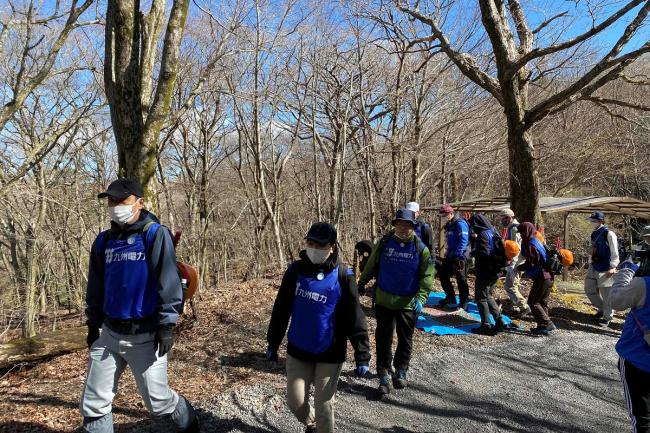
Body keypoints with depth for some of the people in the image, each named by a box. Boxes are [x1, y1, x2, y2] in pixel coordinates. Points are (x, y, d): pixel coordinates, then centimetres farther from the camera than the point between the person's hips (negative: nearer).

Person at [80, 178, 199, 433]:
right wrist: (93, 324, 16)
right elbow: (96, 287, 16)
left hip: (145, 335, -5)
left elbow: (168, 283, -14)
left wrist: (167, 325, -16)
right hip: (109, 334, 6)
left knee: (157, 401, 6)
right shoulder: (104, 241, 8)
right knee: (93, 404, 9)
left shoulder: (155, 235, -11)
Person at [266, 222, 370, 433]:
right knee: (295, 401, 11)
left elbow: (355, 318, -9)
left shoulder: (343, 275, -12)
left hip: (329, 354, -2)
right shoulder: (295, 270, -5)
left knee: (324, 406, 8)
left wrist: (362, 355, -11)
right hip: (297, 351, 3)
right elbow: (281, 309, 3)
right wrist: (272, 344, 8)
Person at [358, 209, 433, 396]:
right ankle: (384, 376, 15)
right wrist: (361, 283, 15)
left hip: (408, 303, 0)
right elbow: (371, 265, 9)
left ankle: (401, 371, 36)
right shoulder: (384, 243, -4)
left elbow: (427, 276, -10)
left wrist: (421, 298, -22)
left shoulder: (421, 248, -7)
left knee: (405, 339, 16)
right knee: (383, 338, 3)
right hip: (384, 301, 0)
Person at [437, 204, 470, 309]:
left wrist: (456, 255, -24)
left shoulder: (460, 223, -15)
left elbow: (463, 241, -22)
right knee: (443, 275, 14)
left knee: (461, 280, -1)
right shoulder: (449, 225, 13)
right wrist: (448, 253, 16)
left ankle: (463, 303, 10)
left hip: (460, 257, -10)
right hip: (450, 256, 10)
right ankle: (450, 297, 29)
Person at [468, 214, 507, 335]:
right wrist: (475, 239, 8)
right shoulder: (493, 232, 10)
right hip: (495, 271, 9)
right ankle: (500, 322, 19)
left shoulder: (483, 234, -16)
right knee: (488, 296, 20)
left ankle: (486, 325, 3)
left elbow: (483, 252, -26)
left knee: (480, 298, 2)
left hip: (485, 272, -9)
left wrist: (473, 252, -8)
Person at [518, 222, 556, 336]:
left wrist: (518, 268, -1)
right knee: (542, 302, 15)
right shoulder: (537, 241, 16)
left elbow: (530, 264, -17)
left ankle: (546, 324, -6)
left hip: (541, 277, -10)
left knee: (533, 302, -3)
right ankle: (544, 326, 17)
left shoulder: (530, 245, -14)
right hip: (548, 276, 10)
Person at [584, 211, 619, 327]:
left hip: (605, 269, -8)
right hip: (594, 267, 8)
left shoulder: (609, 234, -13)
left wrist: (613, 267, -22)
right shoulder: (594, 234, 11)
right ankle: (602, 309, 33)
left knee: (606, 294, 0)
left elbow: (614, 252, -16)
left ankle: (607, 318, 13)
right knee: (589, 289, 13)